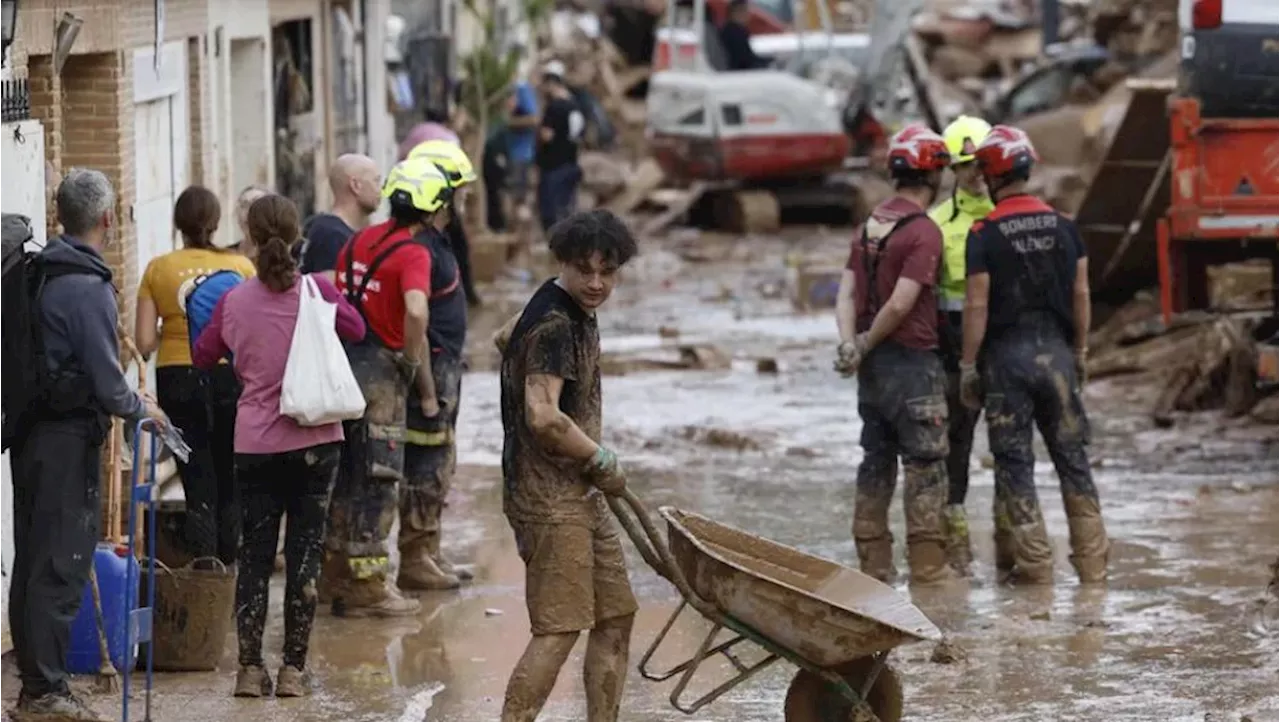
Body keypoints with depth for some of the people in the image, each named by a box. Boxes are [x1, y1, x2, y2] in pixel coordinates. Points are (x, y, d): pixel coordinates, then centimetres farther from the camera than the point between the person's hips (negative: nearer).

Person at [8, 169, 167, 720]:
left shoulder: (39, 275, 9)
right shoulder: (88, 287, -17)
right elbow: (106, 384, -19)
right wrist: (141, 409, 0)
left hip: (30, 433, 9)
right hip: (69, 438, -9)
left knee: (32, 562, 13)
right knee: (61, 568, -4)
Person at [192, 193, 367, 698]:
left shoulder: (234, 301, -5)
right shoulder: (316, 291, -8)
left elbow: (203, 356, 10)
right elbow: (357, 330, 10)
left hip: (255, 445, 1)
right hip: (314, 442, -1)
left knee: (254, 556, 8)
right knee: (305, 553, 5)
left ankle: (250, 669, 5)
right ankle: (293, 670, 5)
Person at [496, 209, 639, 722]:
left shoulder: (579, 313, 13)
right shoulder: (553, 324, -19)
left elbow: (511, 342, 31)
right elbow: (544, 417, -29)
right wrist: (602, 460, -14)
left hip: (580, 492, 10)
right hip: (549, 494, -10)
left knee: (616, 616, 13)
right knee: (558, 630, -12)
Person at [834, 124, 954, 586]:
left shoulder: (869, 226, 11)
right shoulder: (924, 232, -14)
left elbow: (847, 292, 4)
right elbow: (901, 303, -19)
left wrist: (850, 344, -7)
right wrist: (866, 343, -7)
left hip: (874, 364, 8)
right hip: (913, 362, -8)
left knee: (876, 461, 12)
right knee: (925, 466, -2)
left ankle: (873, 564, 14)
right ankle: (927, 566, -3)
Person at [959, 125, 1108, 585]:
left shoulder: (984, 235, -9)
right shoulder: (1064, 227, 4)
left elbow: (976, 306, -10)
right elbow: (1081, 295, 7)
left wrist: (968, 367, -3)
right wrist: (1080, 352, 17)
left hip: (1006, 355, -4)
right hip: (1055, 350, 4)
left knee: (1014, 461, 3)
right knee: (1072, 457, 9)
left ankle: (1034, 563, 2)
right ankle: (1092, 561, 8)